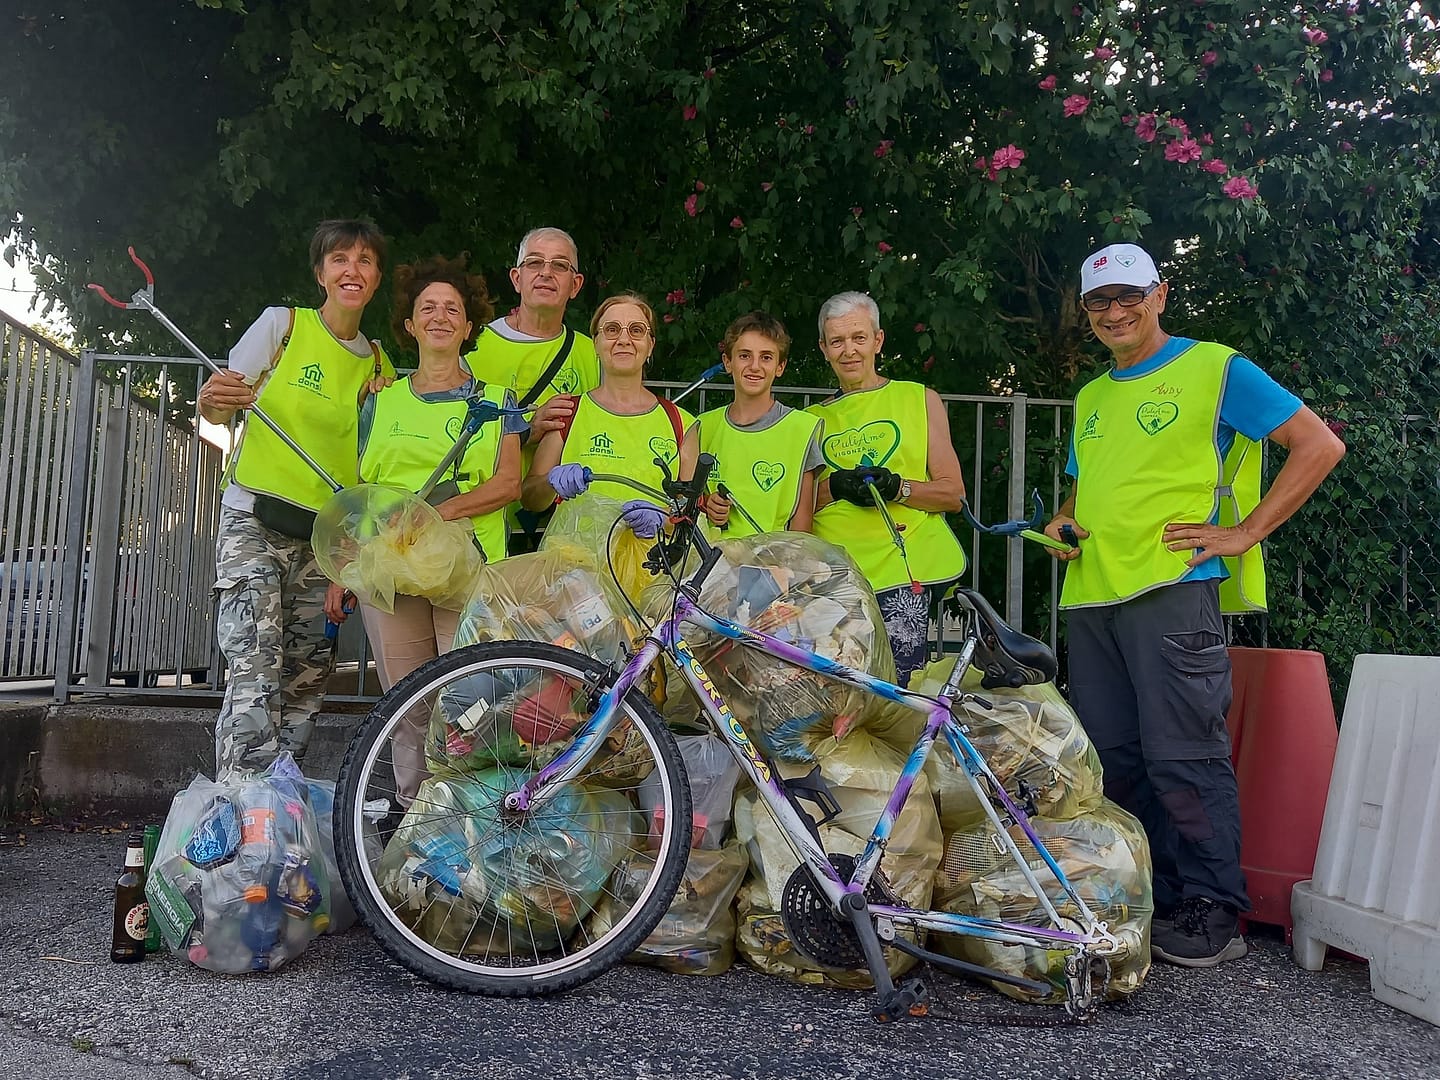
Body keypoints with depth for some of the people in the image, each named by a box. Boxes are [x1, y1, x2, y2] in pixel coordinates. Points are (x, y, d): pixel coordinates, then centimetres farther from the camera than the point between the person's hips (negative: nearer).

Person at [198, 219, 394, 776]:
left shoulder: (380, 366, 11)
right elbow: (218, 408, 0)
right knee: (256, 680, -17)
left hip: (325, 540, 4)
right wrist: (213, 400, -25)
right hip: (255, 523, -4)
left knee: (307, 683, 3)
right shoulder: (283, 323, 1)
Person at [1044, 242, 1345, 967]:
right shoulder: (1090, 398, 21)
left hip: (1170, 589, -7)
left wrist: (1244, 533, -10)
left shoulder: (1213, 368, 1)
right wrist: (1064, 523, 9)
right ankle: (1152, 903, 20)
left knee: (1182, 759, -7)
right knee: (1113, 760, 8)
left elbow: (1319, 445, -4)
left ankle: (1212, 916, 5)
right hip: (1089, 596, 7)